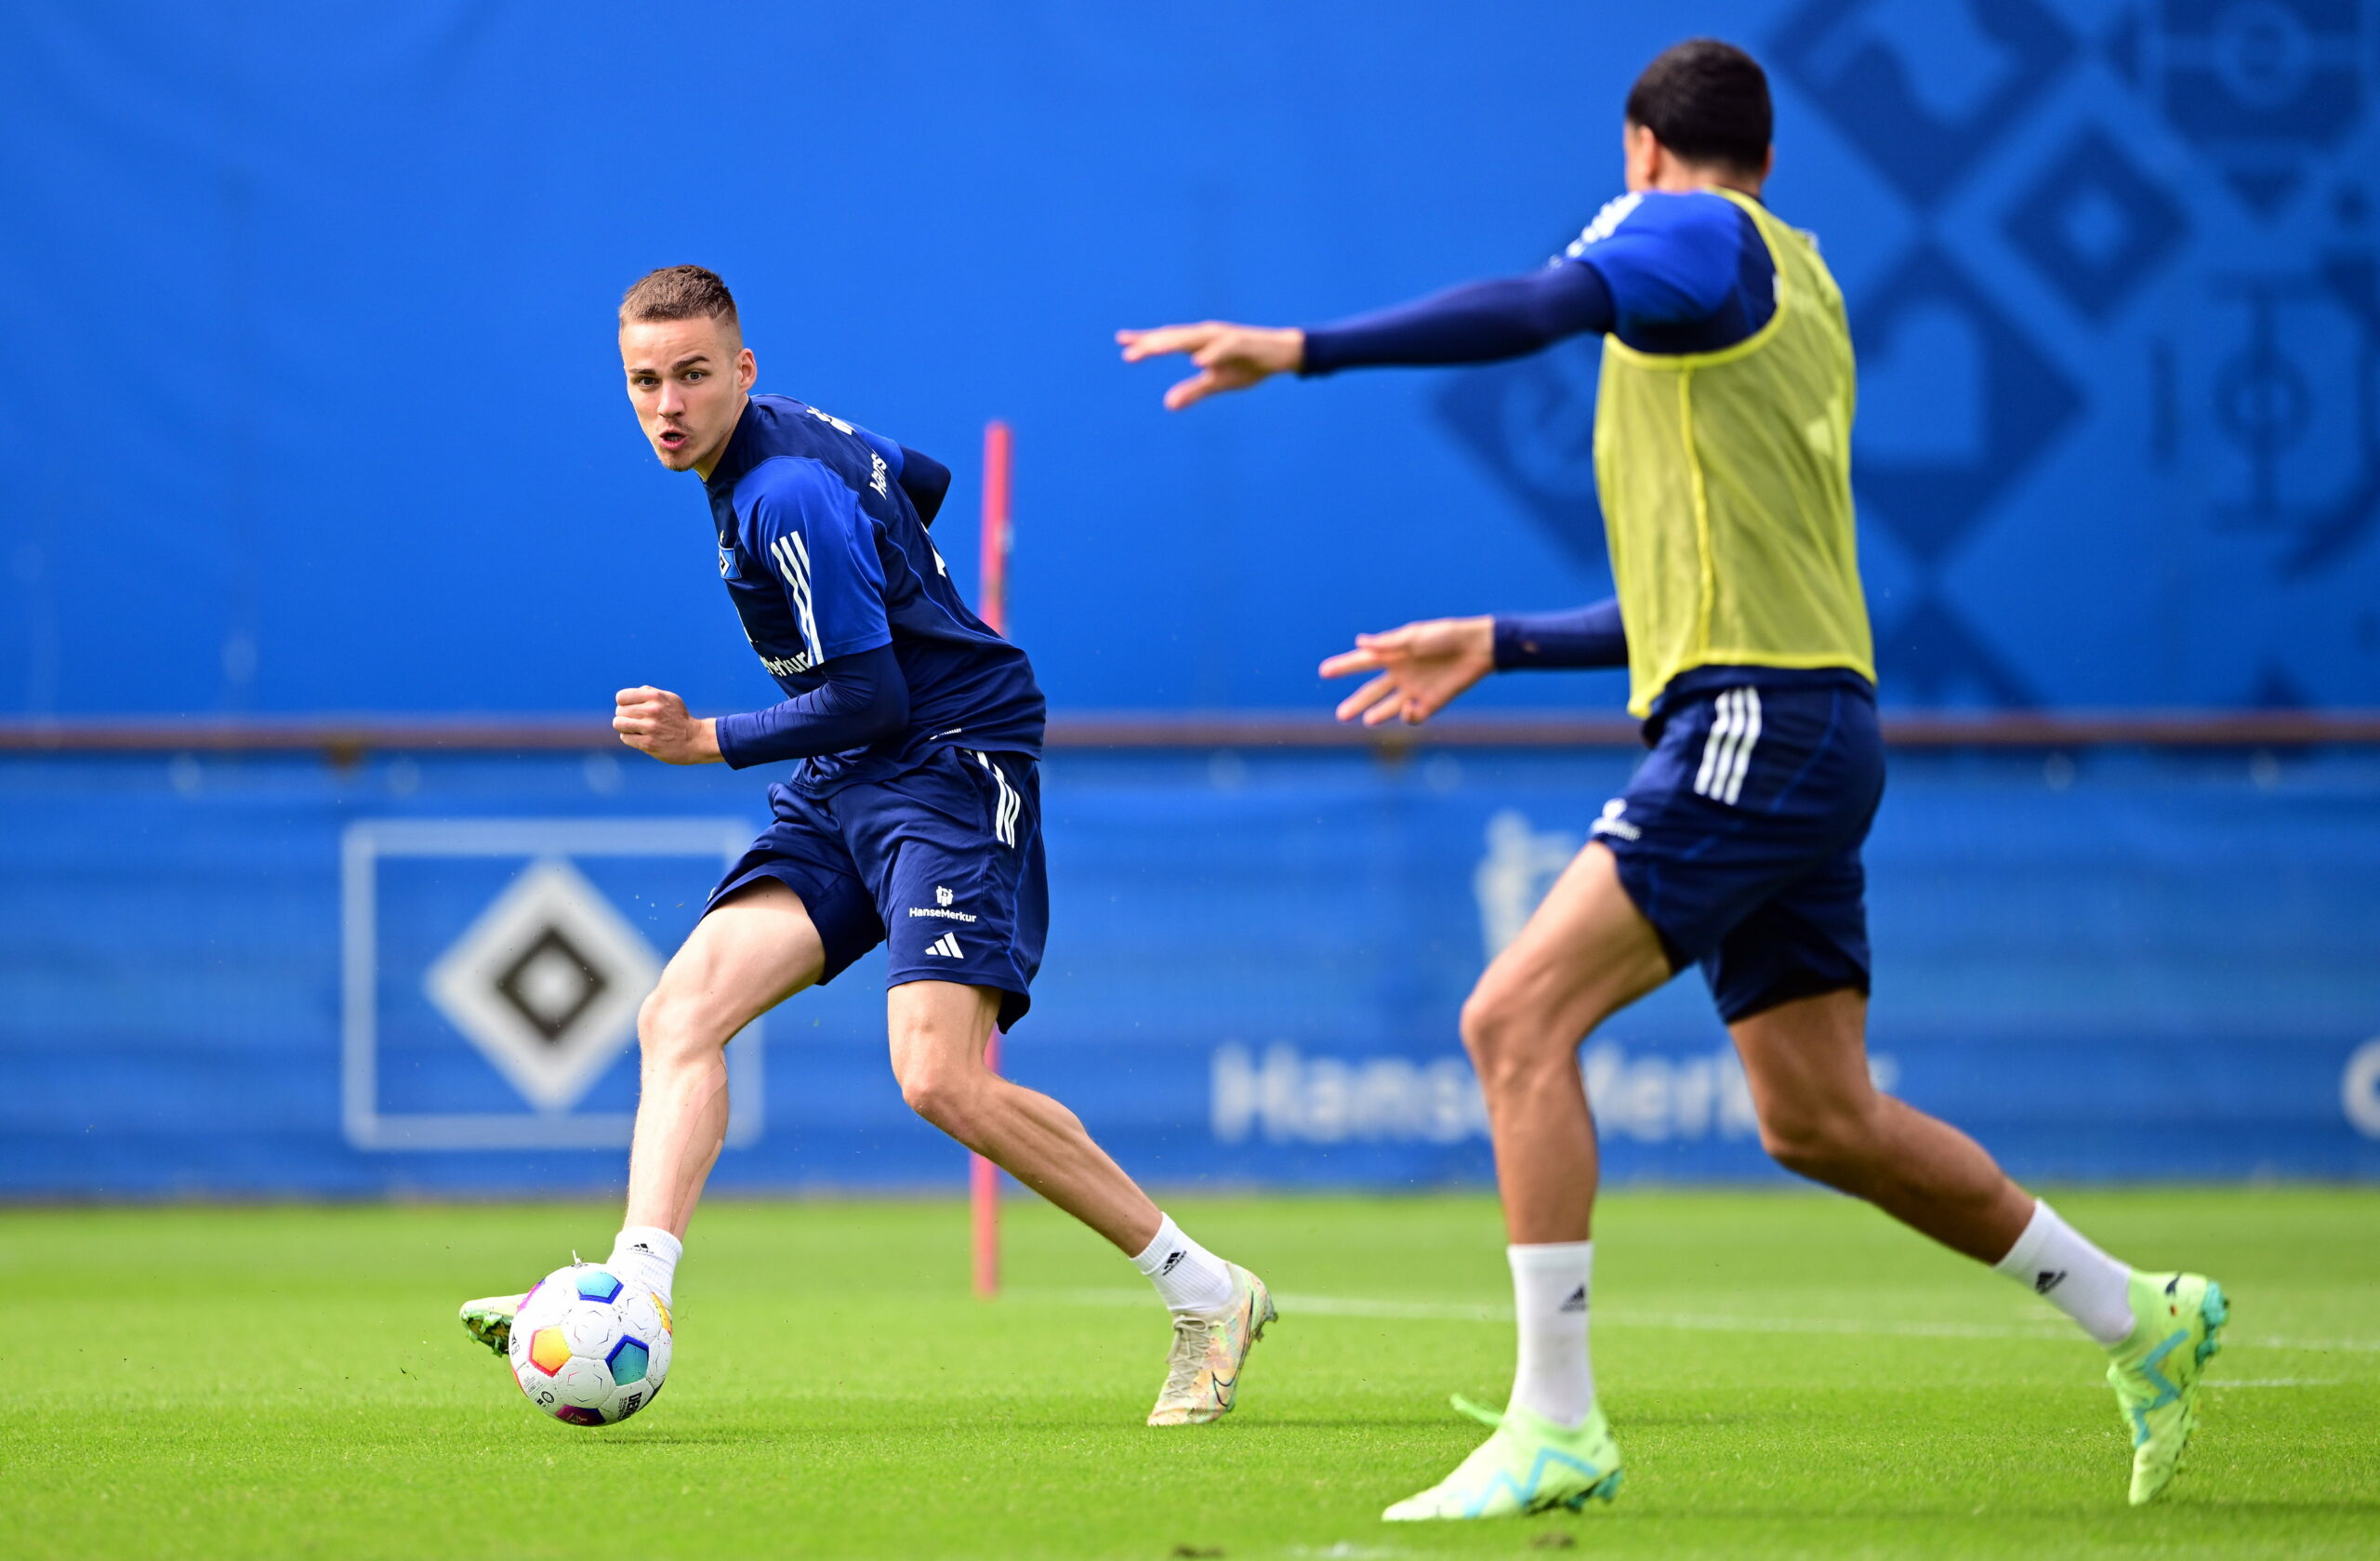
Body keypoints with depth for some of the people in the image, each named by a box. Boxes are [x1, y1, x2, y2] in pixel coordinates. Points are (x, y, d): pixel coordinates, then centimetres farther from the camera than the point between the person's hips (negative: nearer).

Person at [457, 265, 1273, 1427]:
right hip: (841, 789, 10)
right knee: (680, 1013, -10)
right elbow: (921, 481, 28)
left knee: (939, 1081, -21)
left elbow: (870, 697, -20)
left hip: (951, 768, -10)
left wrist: (709, 743, -13)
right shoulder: (780, 433, 10)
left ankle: (1204, 1295, -8)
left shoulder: (786, 499, -19)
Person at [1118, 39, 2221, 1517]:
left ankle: (1556, 1425, -18)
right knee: (1820, 1115, 15)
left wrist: (1302, 349, -29)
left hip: (1760, 724, -10)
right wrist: (1494, 644, 30)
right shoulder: (1795, 296, 25)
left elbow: (1539, 310, -24)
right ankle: (2141, 1318, 25)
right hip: (1789, 730, 10)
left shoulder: (1707, 237, -2)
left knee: (1518, 1016, -15)